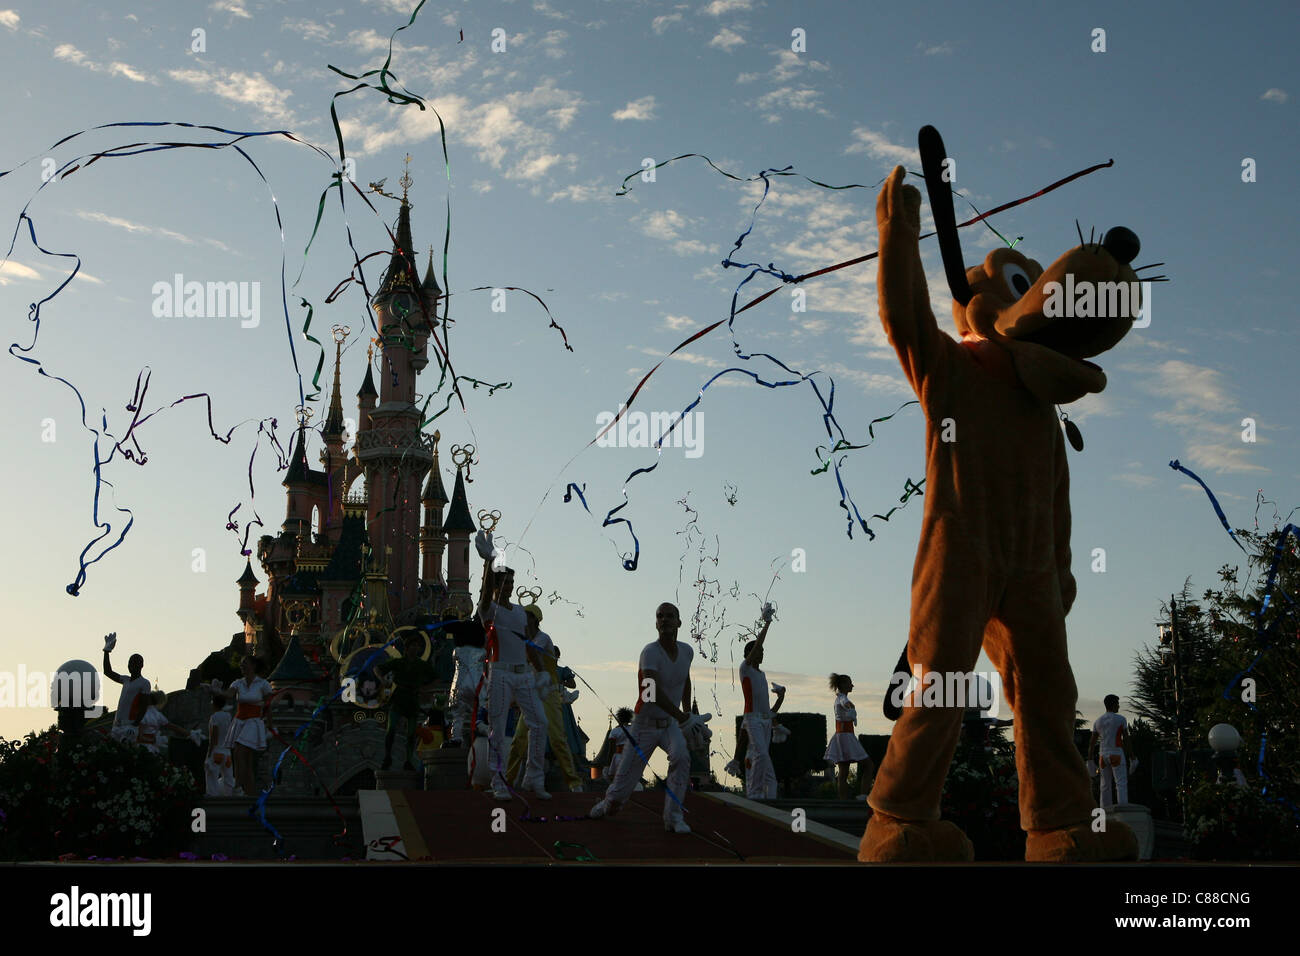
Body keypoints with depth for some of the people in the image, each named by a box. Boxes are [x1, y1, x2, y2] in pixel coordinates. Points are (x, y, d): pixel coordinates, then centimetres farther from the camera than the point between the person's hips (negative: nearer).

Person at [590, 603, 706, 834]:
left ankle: (673, 817, -19)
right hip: (645, 725, -4)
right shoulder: (650, 652, -21)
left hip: (671, 724, 4)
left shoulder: (686, 651, -1)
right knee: (622, 787, 3)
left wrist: (688, 713, 17)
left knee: (681, 757, -27)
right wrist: (682, 717, -38)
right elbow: (654, 692, -34)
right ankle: (608, 805, 37)